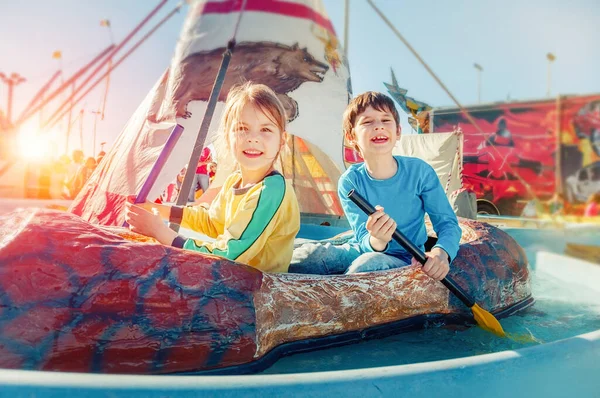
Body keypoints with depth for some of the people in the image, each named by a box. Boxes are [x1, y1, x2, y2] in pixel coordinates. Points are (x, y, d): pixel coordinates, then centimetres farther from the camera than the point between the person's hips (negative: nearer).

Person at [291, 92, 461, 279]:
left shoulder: (419, 171, -13)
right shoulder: (350, 181, -12)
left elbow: (447, 222, -8)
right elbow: (364, 240, -15)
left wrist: (441, 252, -31)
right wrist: (377, 242, -41)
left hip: (403, 259, 0)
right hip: (362, 251, 1)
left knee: (368, 263, -35)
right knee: (303, 255, -25)